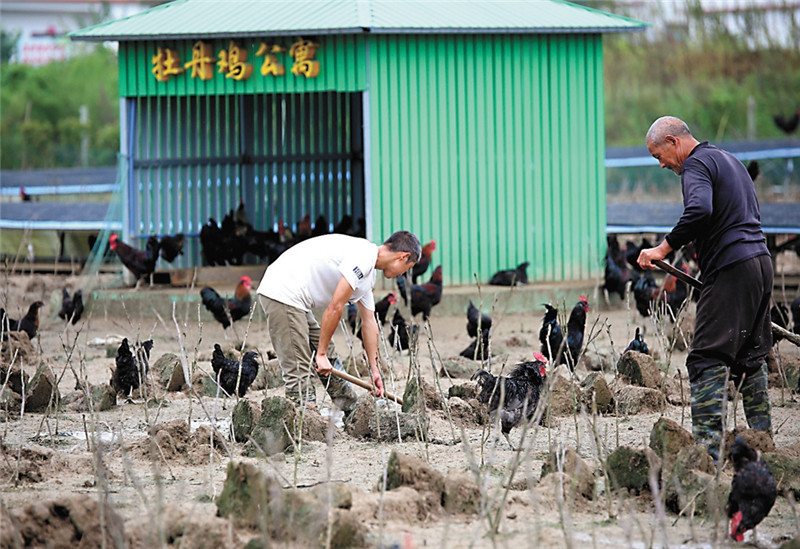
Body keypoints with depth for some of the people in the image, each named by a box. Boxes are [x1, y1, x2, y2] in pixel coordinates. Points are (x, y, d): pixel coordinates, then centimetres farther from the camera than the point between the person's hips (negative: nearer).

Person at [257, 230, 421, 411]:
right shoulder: (363, 256, -16)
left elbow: (369, 323, 25)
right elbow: (335, 308, -18)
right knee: (299, 373, -13)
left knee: (330, 361, 20)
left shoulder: (368, 274, 16)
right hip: (282, 293, -11)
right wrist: (321, 354, -12)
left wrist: (374, 370, 28)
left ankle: (352, 413, 31)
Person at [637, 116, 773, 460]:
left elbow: (699, 211, -27)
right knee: (750, 357, 16)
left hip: (730, 270, -10)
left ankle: (707, 443, -20)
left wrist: (664, 248, -20)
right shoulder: (729, 160, 23)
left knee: (707, 358, -11)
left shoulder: (697, 164, -7)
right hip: (761, 262, 10)